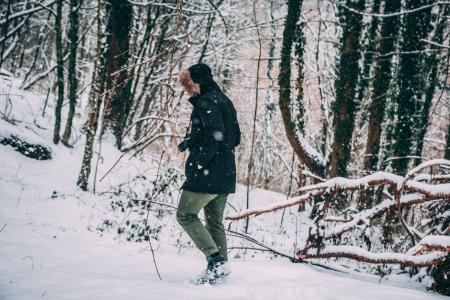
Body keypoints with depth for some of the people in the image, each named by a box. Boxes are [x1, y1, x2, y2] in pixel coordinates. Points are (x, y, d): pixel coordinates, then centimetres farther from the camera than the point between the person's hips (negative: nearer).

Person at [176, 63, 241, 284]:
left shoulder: (206, 102, -11)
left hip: (207, 173, -10)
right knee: (215, 222, 12)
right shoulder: (225, 101, 19)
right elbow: (235, 138, 21)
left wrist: (200, 162, -17)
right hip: (226, 174, 10)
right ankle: (219, 267, 10)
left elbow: (215, 134, -24)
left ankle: (216, 260, -14)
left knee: (186, 216, -4)